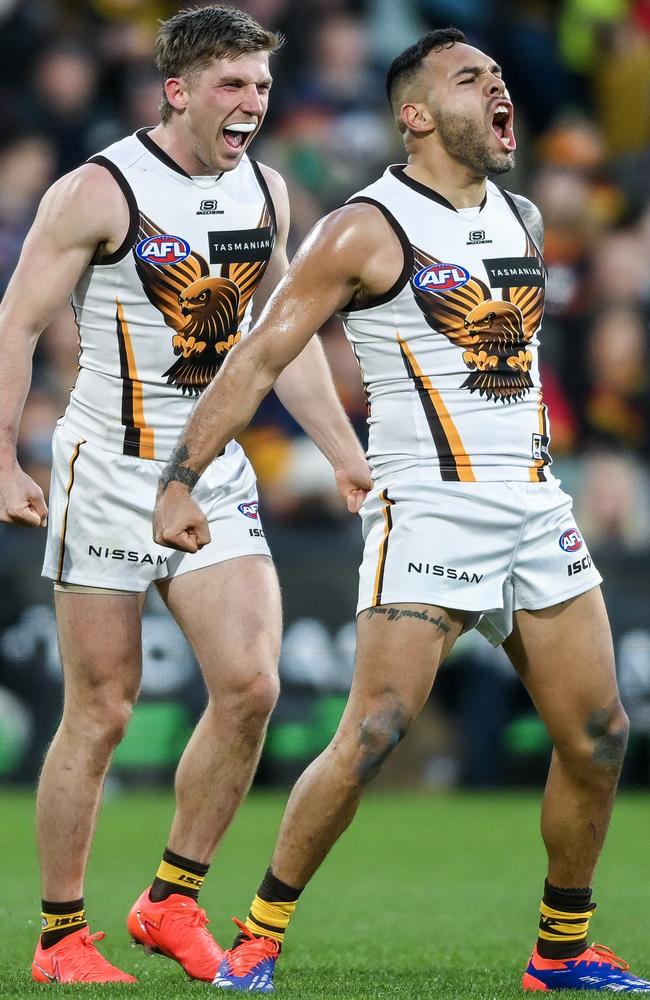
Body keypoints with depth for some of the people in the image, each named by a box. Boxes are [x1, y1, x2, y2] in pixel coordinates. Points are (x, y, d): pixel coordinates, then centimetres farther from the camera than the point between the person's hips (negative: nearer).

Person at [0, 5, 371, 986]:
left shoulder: (266, 193, 7)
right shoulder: (99, 192, -11)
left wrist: (346, 455, 18)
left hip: (216, 475, 5)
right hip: (109, 472, -5)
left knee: (250, 685, -10)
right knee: (100, 714, -1)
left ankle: (172, 901, 7)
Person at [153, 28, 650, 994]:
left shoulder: (523, 221, 14)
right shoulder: (368, 231, -7)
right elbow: (260, 355, -9)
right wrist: (179, 478, -16)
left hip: (537, 507, 7)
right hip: (427, 509, -7)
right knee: (373, 736, -15)